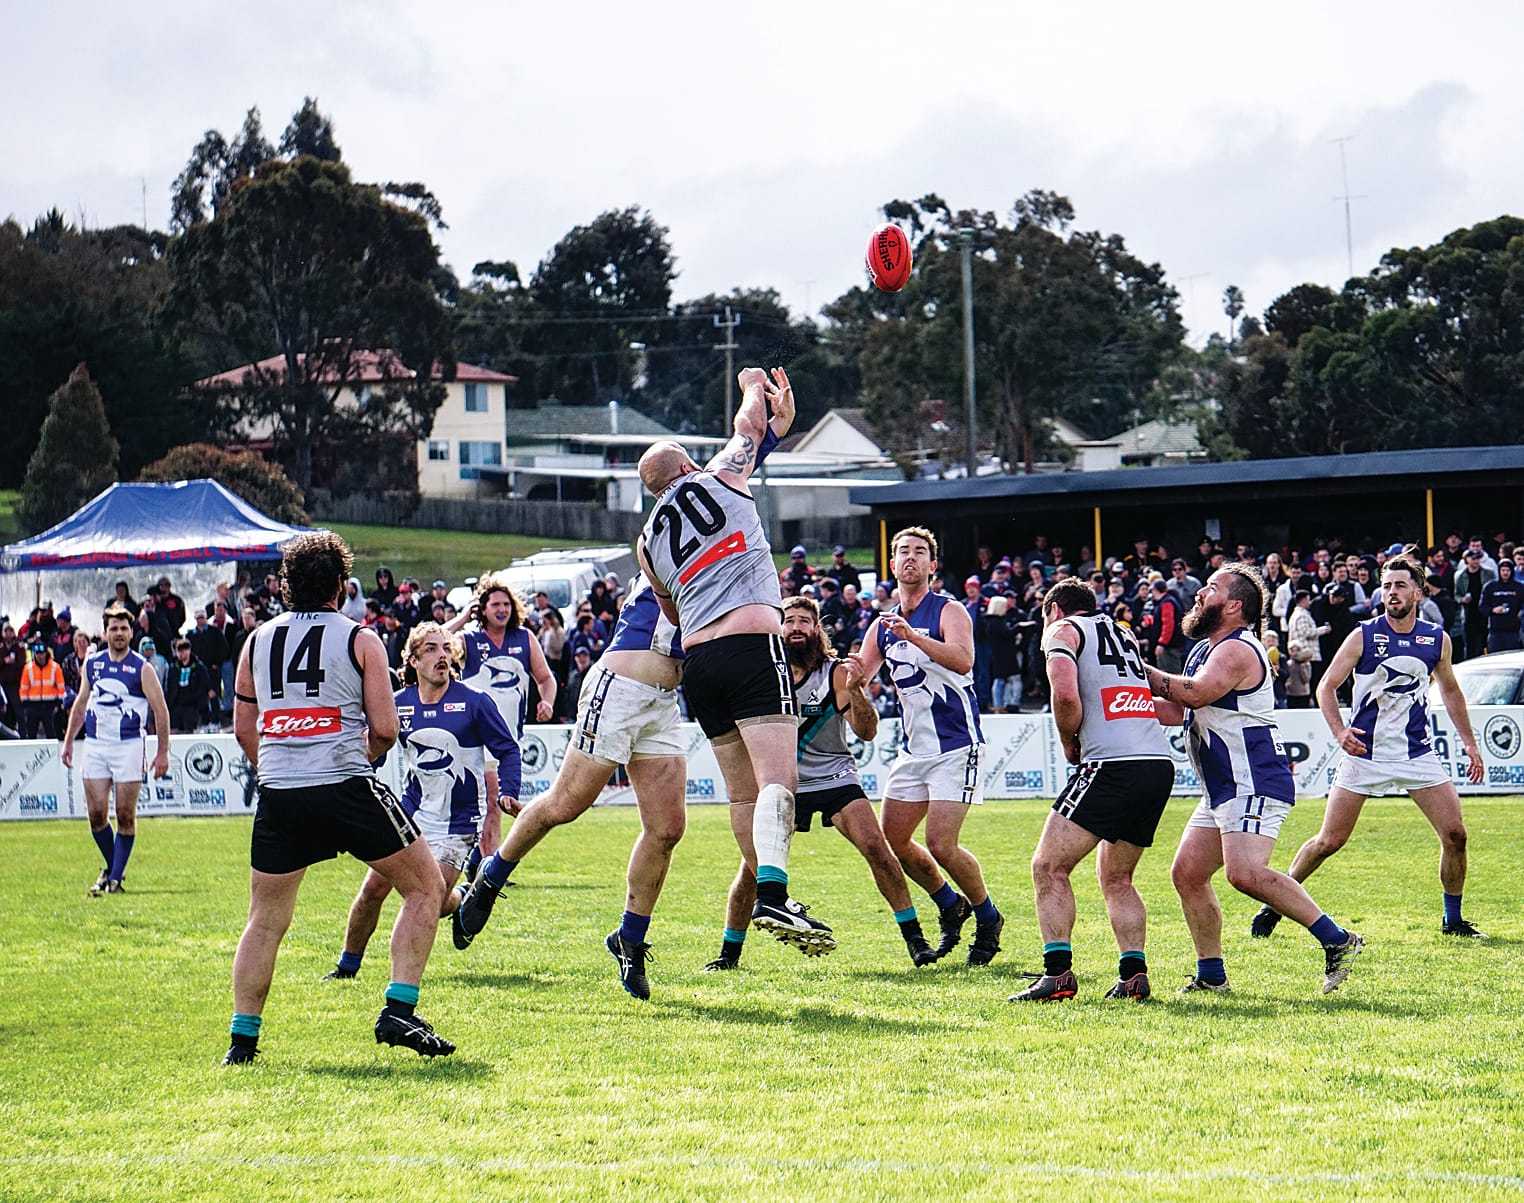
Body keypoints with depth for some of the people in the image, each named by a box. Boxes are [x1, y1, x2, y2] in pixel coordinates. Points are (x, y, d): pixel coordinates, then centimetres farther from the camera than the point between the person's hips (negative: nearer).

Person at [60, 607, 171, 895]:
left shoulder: (142, 669, -3)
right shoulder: (92, 664, 9)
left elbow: (160, 710, -2)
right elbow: (80, 704, 21)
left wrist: (162, 752, -5)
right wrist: (68, 741, 19)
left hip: (128, 745, -4)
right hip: (95, 745, 4)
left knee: (125, 814, -3)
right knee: (96, 813, 0)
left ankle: (116, 877, 4)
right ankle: (111, 868, 20)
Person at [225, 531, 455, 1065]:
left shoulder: (257, 641, 13)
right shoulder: (360, 641, 2)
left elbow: (243, 729, 18)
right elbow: (385, 729, -1)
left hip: (278, 795, 4)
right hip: (346, 788, -4)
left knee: (265, 920, 15)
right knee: (425, 886, 10)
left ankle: (242, 1039, 10)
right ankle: (398, 1011, -2)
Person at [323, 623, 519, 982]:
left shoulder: (473, 702, -9)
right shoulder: (398, 704, 0)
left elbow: (508, 750, -3)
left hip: (458, 822, -3)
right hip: (411, 814, 3)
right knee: (373, 888, -4)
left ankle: (464, 904, 30)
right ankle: (348, 965, 14)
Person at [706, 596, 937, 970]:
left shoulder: (836, 673, -8)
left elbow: (867, 732, -14)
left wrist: (854, 691, -30)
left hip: (835, 780, -2)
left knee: (876, 847, -19)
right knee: (753, 866, -9)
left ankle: (914, 937, -9)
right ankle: (729, 952, 8)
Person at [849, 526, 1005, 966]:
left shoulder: (948, 612, -8)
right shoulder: (883, 625, 12)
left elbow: (963, 659, -27)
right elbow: (858, 678, 10)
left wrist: (914, 636, -41)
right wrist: (854, 675, -15)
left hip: (955, 747, -7)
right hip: (913, 747, 7)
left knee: (941, 845, -14)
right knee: (892, 840, 4)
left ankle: (988, 918, 8)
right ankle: (950, 907, 25)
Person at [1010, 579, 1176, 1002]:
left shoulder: (1063, 630, 7)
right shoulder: (1123, 633, 28)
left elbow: (1066, 696, -11)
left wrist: (1068, 743, 6)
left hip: (1112, 763, -7)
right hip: (1160, 763, 7)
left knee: (1048, 867, -3)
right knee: (1116, 877, 19)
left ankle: (1058, 973, -12)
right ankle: (1134, 975, 7)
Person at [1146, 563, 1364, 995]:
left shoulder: (1236, 650, -12)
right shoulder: (1205, 650, 20)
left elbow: (1195, 694, -28)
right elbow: (1177, 712, 26)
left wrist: (1145, 674, -16)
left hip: (1254, 784, -11)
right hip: (1223, 790, 11)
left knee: (1245, 872, -25)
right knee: (1187, 873, 9)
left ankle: (1338, 941, -23)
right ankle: (1211, 975, 16)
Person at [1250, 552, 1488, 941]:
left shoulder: (1437, 640, 4)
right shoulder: (1364, 637, -5)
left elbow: (1450, 691, 20)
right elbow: (1326, 687, -2)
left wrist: (1470, 744, 17)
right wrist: (1339, 731, -18)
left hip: (1417, 753, 3)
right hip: (1364, 751, -3)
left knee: (1455, 835, -7)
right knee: (1328, 841, -3)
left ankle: (1453, 920, 11)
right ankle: (1275, 905, 14)